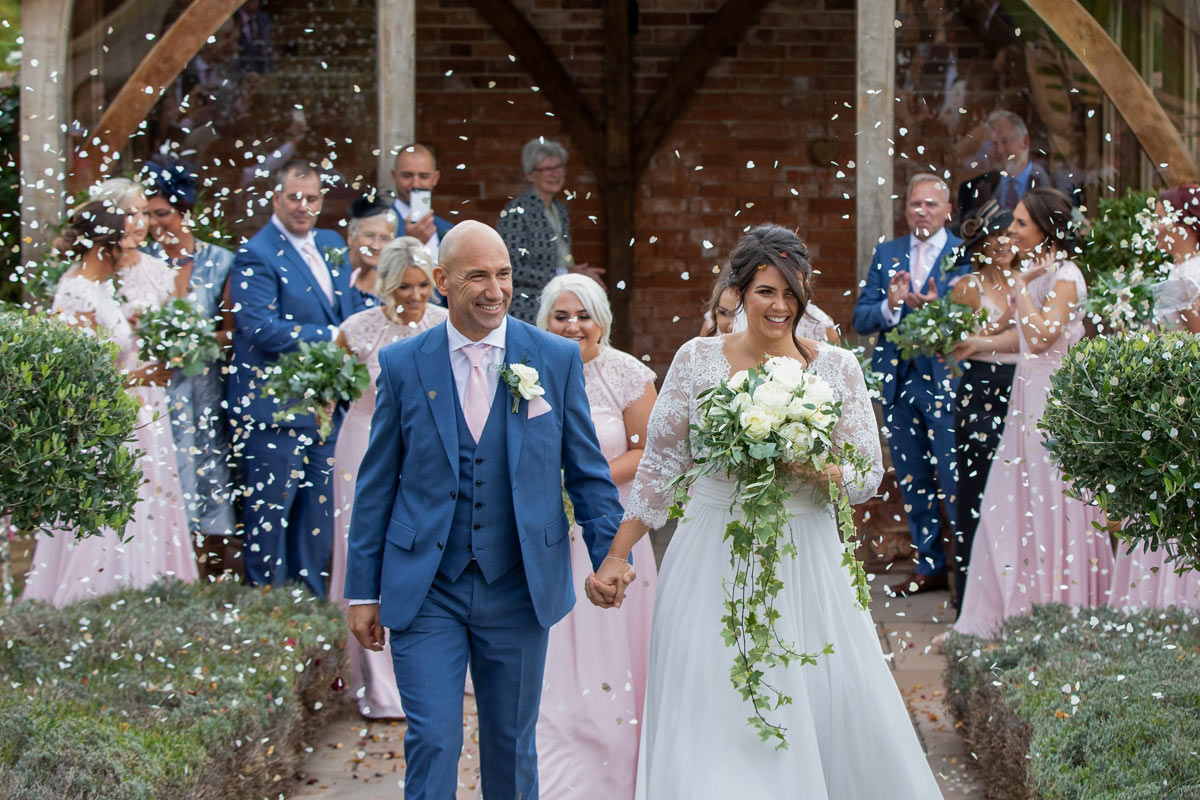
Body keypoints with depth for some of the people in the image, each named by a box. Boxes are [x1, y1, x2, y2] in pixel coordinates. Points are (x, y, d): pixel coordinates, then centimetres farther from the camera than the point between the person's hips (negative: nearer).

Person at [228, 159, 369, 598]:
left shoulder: (332, 244, 13)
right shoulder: (256, 256, -11)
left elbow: (354, 306, 21)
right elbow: (261, 328, -20)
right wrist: (330, 337, -18)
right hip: (275, 404, -7)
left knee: (321, 504, 13)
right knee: (271, 506, -2)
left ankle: (312, 592, 23)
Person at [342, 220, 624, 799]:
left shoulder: (558, 359, 0)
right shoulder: (401, 364, -1)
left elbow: (587, 473, 4)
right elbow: (376, 486, 3)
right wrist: (363, 591, 3)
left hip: (518, 589, 1)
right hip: (425, 593, -1)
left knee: (512, 746, 12)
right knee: (433, 742, -7)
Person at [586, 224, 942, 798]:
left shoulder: (836, 368, 1)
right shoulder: (698, 359, 0)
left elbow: (869, 475, 1)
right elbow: (660, 465, 4)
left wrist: (812, 468, -19)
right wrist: (615, 557, 0)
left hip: (806, 564, 1)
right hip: (713, 562, -1)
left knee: (838, 714, -1)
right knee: (712, 723, -1)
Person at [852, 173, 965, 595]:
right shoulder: (886, 254, 13)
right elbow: (861, 320, 7)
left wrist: (937, 309, -26)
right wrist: (890, 305, -14)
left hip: (946, 381, -5)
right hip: (897, 381, 5)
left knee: (954, 480, -8)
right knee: (912, 481, 11)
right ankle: (930, 565, 21)